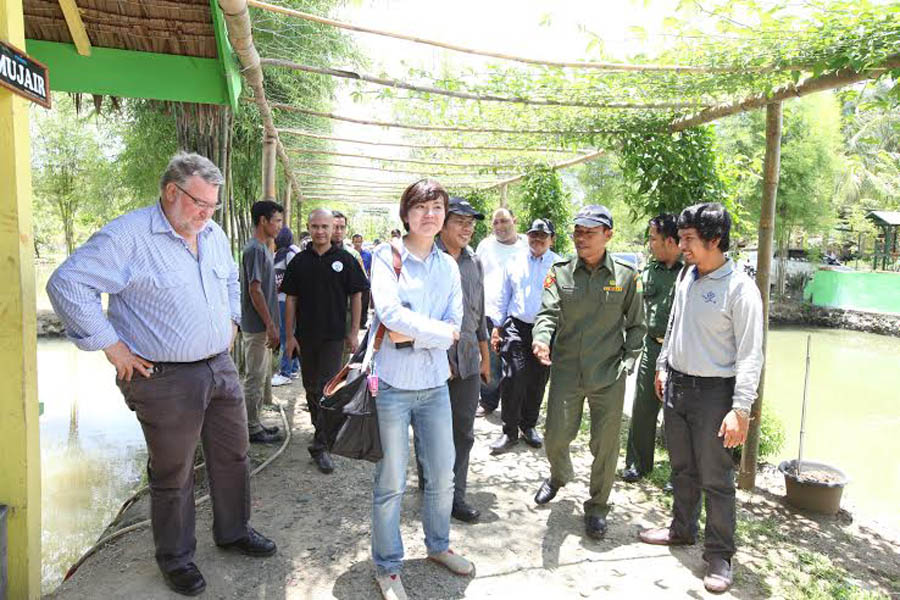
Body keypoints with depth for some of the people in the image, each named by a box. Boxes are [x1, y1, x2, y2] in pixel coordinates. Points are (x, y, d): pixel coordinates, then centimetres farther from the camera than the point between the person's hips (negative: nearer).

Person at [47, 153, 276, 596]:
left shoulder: (213, 235, 9)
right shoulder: (127, 236, -15)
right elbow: (66, 284, -18)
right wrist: (110, 345, -17)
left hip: (221, 368, 7)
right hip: (165, 379, -7)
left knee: (233, 455, 18)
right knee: (173, 474, 9)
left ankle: (233, 531, 39)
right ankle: (175, 557, 31)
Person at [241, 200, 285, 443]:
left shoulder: (263, 248, 14)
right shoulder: (255, 249, -17)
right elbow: (255, 290, -21)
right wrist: (270, 325, -20)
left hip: (262, 326, 10)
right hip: (258, 326, -10)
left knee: (260, 377, 16)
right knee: (255, 378, 0)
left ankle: (254, 424, 27)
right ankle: (252, 429, 10)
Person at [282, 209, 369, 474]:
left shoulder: (345, 260, -2)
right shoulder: (299, 261, 4)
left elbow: (356, 296, 1)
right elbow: (290, 300, 5)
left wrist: (354, 332, -3)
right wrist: (290, 335, 1)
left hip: (334, 335, -3)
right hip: (306, 335, 3)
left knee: (327, 388, -7)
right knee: (311, 388, 15)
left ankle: (321, 445, -2)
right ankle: (322, 429, 36)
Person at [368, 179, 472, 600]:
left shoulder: (448, 266, 7)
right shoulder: (386, 256, -6)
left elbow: (454, 326, -2)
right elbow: (391, 314, -21)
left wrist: (412, 334, -14)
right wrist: (438, 331, -13)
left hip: (434, 384, 5)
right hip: (393, 384, -4)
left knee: (443, 476, 16)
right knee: (391, 483, 7)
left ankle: (438, 546, 41)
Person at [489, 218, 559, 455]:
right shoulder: (515, 262, 9)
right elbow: (503, 297, 14)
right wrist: (497, 327, 10)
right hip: (516, 327, 1)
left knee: (537, 382, 9)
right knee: (512, 378, -9)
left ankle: (529, 425, 29)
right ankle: (509, 431, 4)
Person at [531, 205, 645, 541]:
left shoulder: (625, 276, 1)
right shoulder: (560, 273, 2)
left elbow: (636, 325, 9)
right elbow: (548, 313, -7)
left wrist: (627, 361, 0)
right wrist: (541, 339, -27)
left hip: (608, 377, 0)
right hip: (566, 372, 1)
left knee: (606, 446, 7)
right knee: (556, 437, 7)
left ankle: (597, 507, 30)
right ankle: (559, 476, 43)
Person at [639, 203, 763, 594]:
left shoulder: (740, 288, -16)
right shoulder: (686, 276, 6)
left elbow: (750, 354, -17)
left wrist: (740, 409, -20)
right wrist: (662, 367, 20)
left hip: (713, 393, -7)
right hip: (675, 386, 7)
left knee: (715, 478, 4)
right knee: (682, 469, 20)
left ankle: (719, 555, 20)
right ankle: (682, 529, 38)